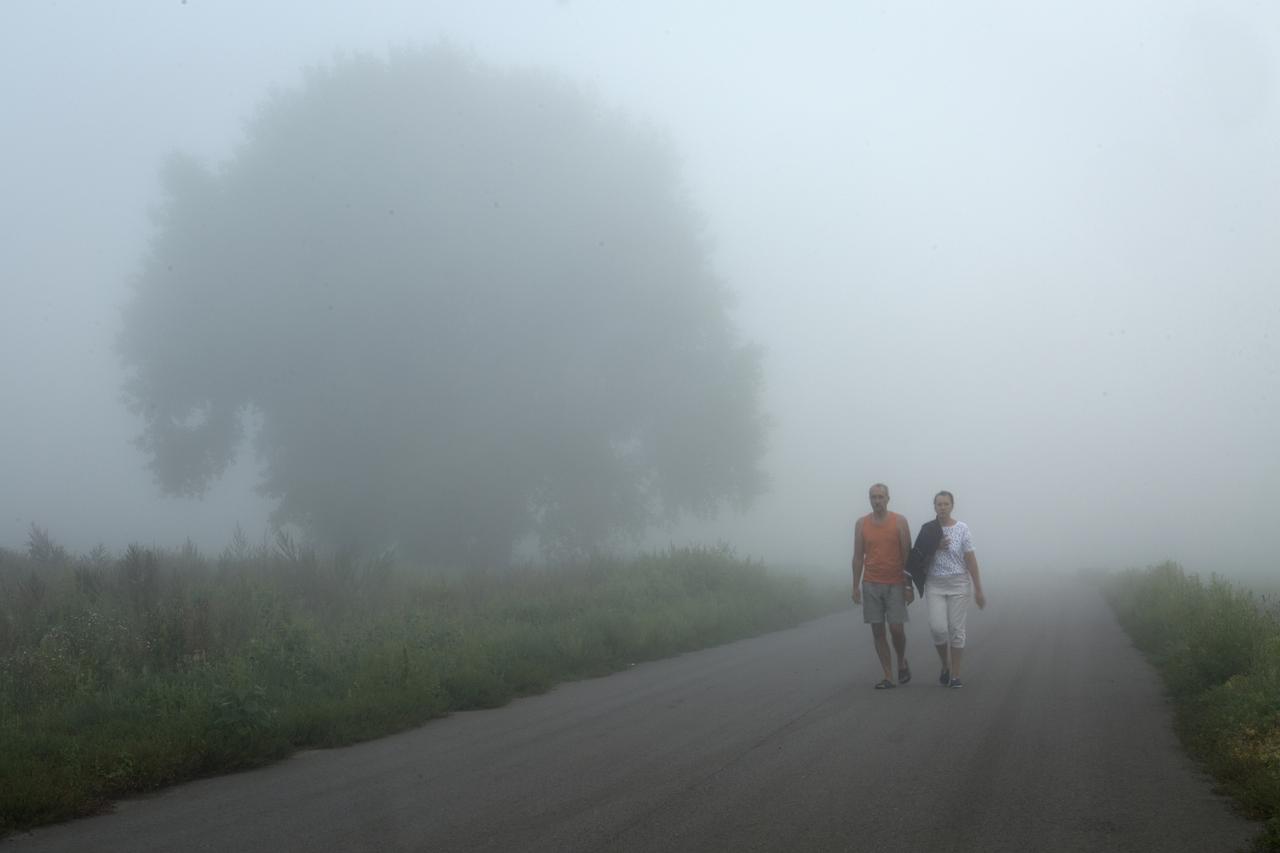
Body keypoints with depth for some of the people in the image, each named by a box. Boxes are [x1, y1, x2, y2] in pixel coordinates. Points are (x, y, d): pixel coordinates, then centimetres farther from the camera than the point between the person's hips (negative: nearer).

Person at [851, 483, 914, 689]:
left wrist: (909, 586, -6)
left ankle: (902, 662, 21)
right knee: (877, 631, 0)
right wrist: (855, 587, 3)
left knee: (896, 628, -8)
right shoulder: (861, 524, 5)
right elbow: (858, 557, 7)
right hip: (871, 585, 2)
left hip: (895, 585, -2)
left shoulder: (899, 522, -1)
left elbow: (907, 555, -1)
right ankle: (888, 677, 6)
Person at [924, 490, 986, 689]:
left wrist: (978, 590, -7)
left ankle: (956, 676, 8)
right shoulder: (928, 529, 2)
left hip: (958, 585, -1)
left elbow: (971, 560, -5)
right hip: (935, 586, 1)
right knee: (938, 628, -11)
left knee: (956, 630, -1)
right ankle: (946, 666, 14)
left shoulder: (962, 529, -4)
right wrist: (935, 547, -11)